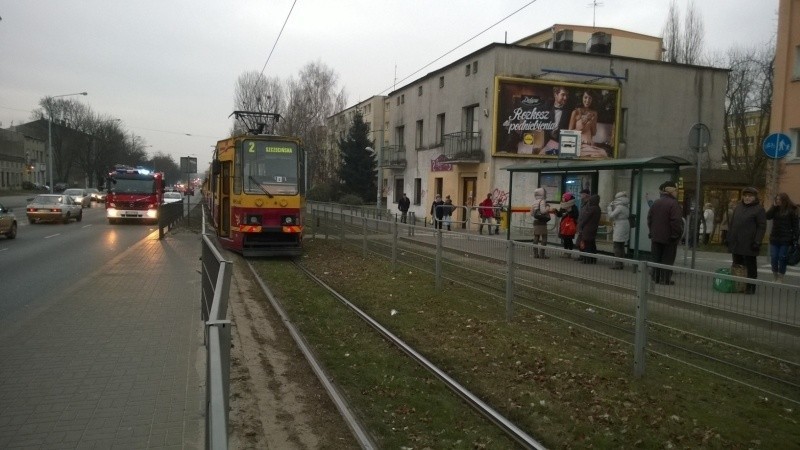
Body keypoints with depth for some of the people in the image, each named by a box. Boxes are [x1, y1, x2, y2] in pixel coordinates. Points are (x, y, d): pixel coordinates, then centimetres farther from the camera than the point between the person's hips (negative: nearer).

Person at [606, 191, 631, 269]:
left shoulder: (619, 207, -15)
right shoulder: (626, 207, 13)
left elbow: (611, 215, -18)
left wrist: (609, 208, -4)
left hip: (620, 227, -9)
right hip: (626, 225, 9)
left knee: (617, 246, -6)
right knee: (621, 246, 13)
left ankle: (617, 264, -7)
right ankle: (621, 263, 18)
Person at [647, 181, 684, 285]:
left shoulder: (656, 203, 7)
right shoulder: (673, 204, -16)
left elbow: (649, 218, 10)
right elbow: (676, 221, -21)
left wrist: (652, 231, 15)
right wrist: (676, 235, -12)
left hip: (656, 236, 6)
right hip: (668, 237, -6)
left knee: (656, 258, 12)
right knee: (667, 259, 2)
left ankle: (655, 277, 16)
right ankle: (665, 279, 4)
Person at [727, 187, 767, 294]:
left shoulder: (759, 209, -4)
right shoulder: (738, 207, 15)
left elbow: (762, 227, -9)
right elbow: (731, 223, 19)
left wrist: (757, 242, -15)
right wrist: (729, 238, 13)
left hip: (749, 244, -6)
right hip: (735, 243, 6)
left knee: (750, 267, 2)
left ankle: (750, 288, 8)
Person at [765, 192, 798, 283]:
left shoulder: (791, 210, -5)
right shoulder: (775, 209, 8)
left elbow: (795, 225, -6)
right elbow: (768, 217, -7)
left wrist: (795, 238, -12)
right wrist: (774, 206, -10)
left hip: (785, 239, -4)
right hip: (774, 238, 4)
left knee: (782, 258, 0)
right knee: (774, 258, 7)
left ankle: (780, 279, 9)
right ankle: (774, 277, 19)